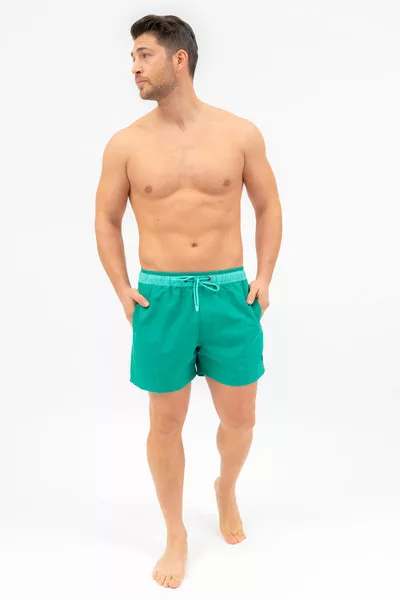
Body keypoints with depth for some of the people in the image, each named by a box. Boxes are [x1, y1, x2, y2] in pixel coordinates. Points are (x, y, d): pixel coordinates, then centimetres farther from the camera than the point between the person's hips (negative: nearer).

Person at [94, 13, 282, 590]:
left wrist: (264, 276, 0)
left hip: (230, 292, 1)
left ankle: (227, 489, 46)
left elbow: (268, 207, 10)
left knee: (240, 417, 11)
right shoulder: (126, 144, 1)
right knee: (166, 422, 8)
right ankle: (176, 535, 32)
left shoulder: (241, 133, 1)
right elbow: (107, 220, 10)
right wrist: (123, 289, -1)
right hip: (160, 297, 0)